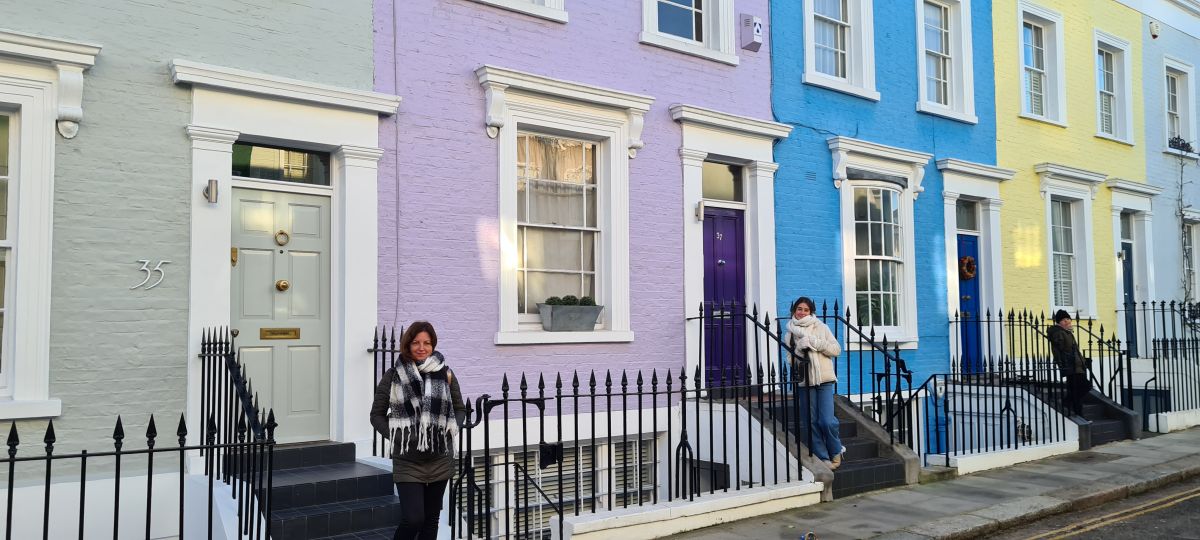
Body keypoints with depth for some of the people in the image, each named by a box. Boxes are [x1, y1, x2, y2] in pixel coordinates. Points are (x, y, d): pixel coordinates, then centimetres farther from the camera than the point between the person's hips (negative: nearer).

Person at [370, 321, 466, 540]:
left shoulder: (445, 373, 3)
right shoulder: (394, 375, -3)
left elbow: (460, 408, 14)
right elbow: (377, 414, 4)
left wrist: (451, 428, -4)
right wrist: (395, 436, -10)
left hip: (440, 460, 3)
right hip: (407, 461, -3)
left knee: (431, 519, 12)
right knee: (413, 519, -11)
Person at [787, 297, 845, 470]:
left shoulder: (821, 327, 6)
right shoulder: (791, 332, 9)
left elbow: (836, 349, 1)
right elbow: (789, 358, 8)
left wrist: (816, 343, -11)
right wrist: (799, 348, -11)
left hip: (824, 379, -2)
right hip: (805, 380, 2)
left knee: (827, 420, -10)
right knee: (812, 422, 2)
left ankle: (836, 451, 15)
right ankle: (823, 457, 13)